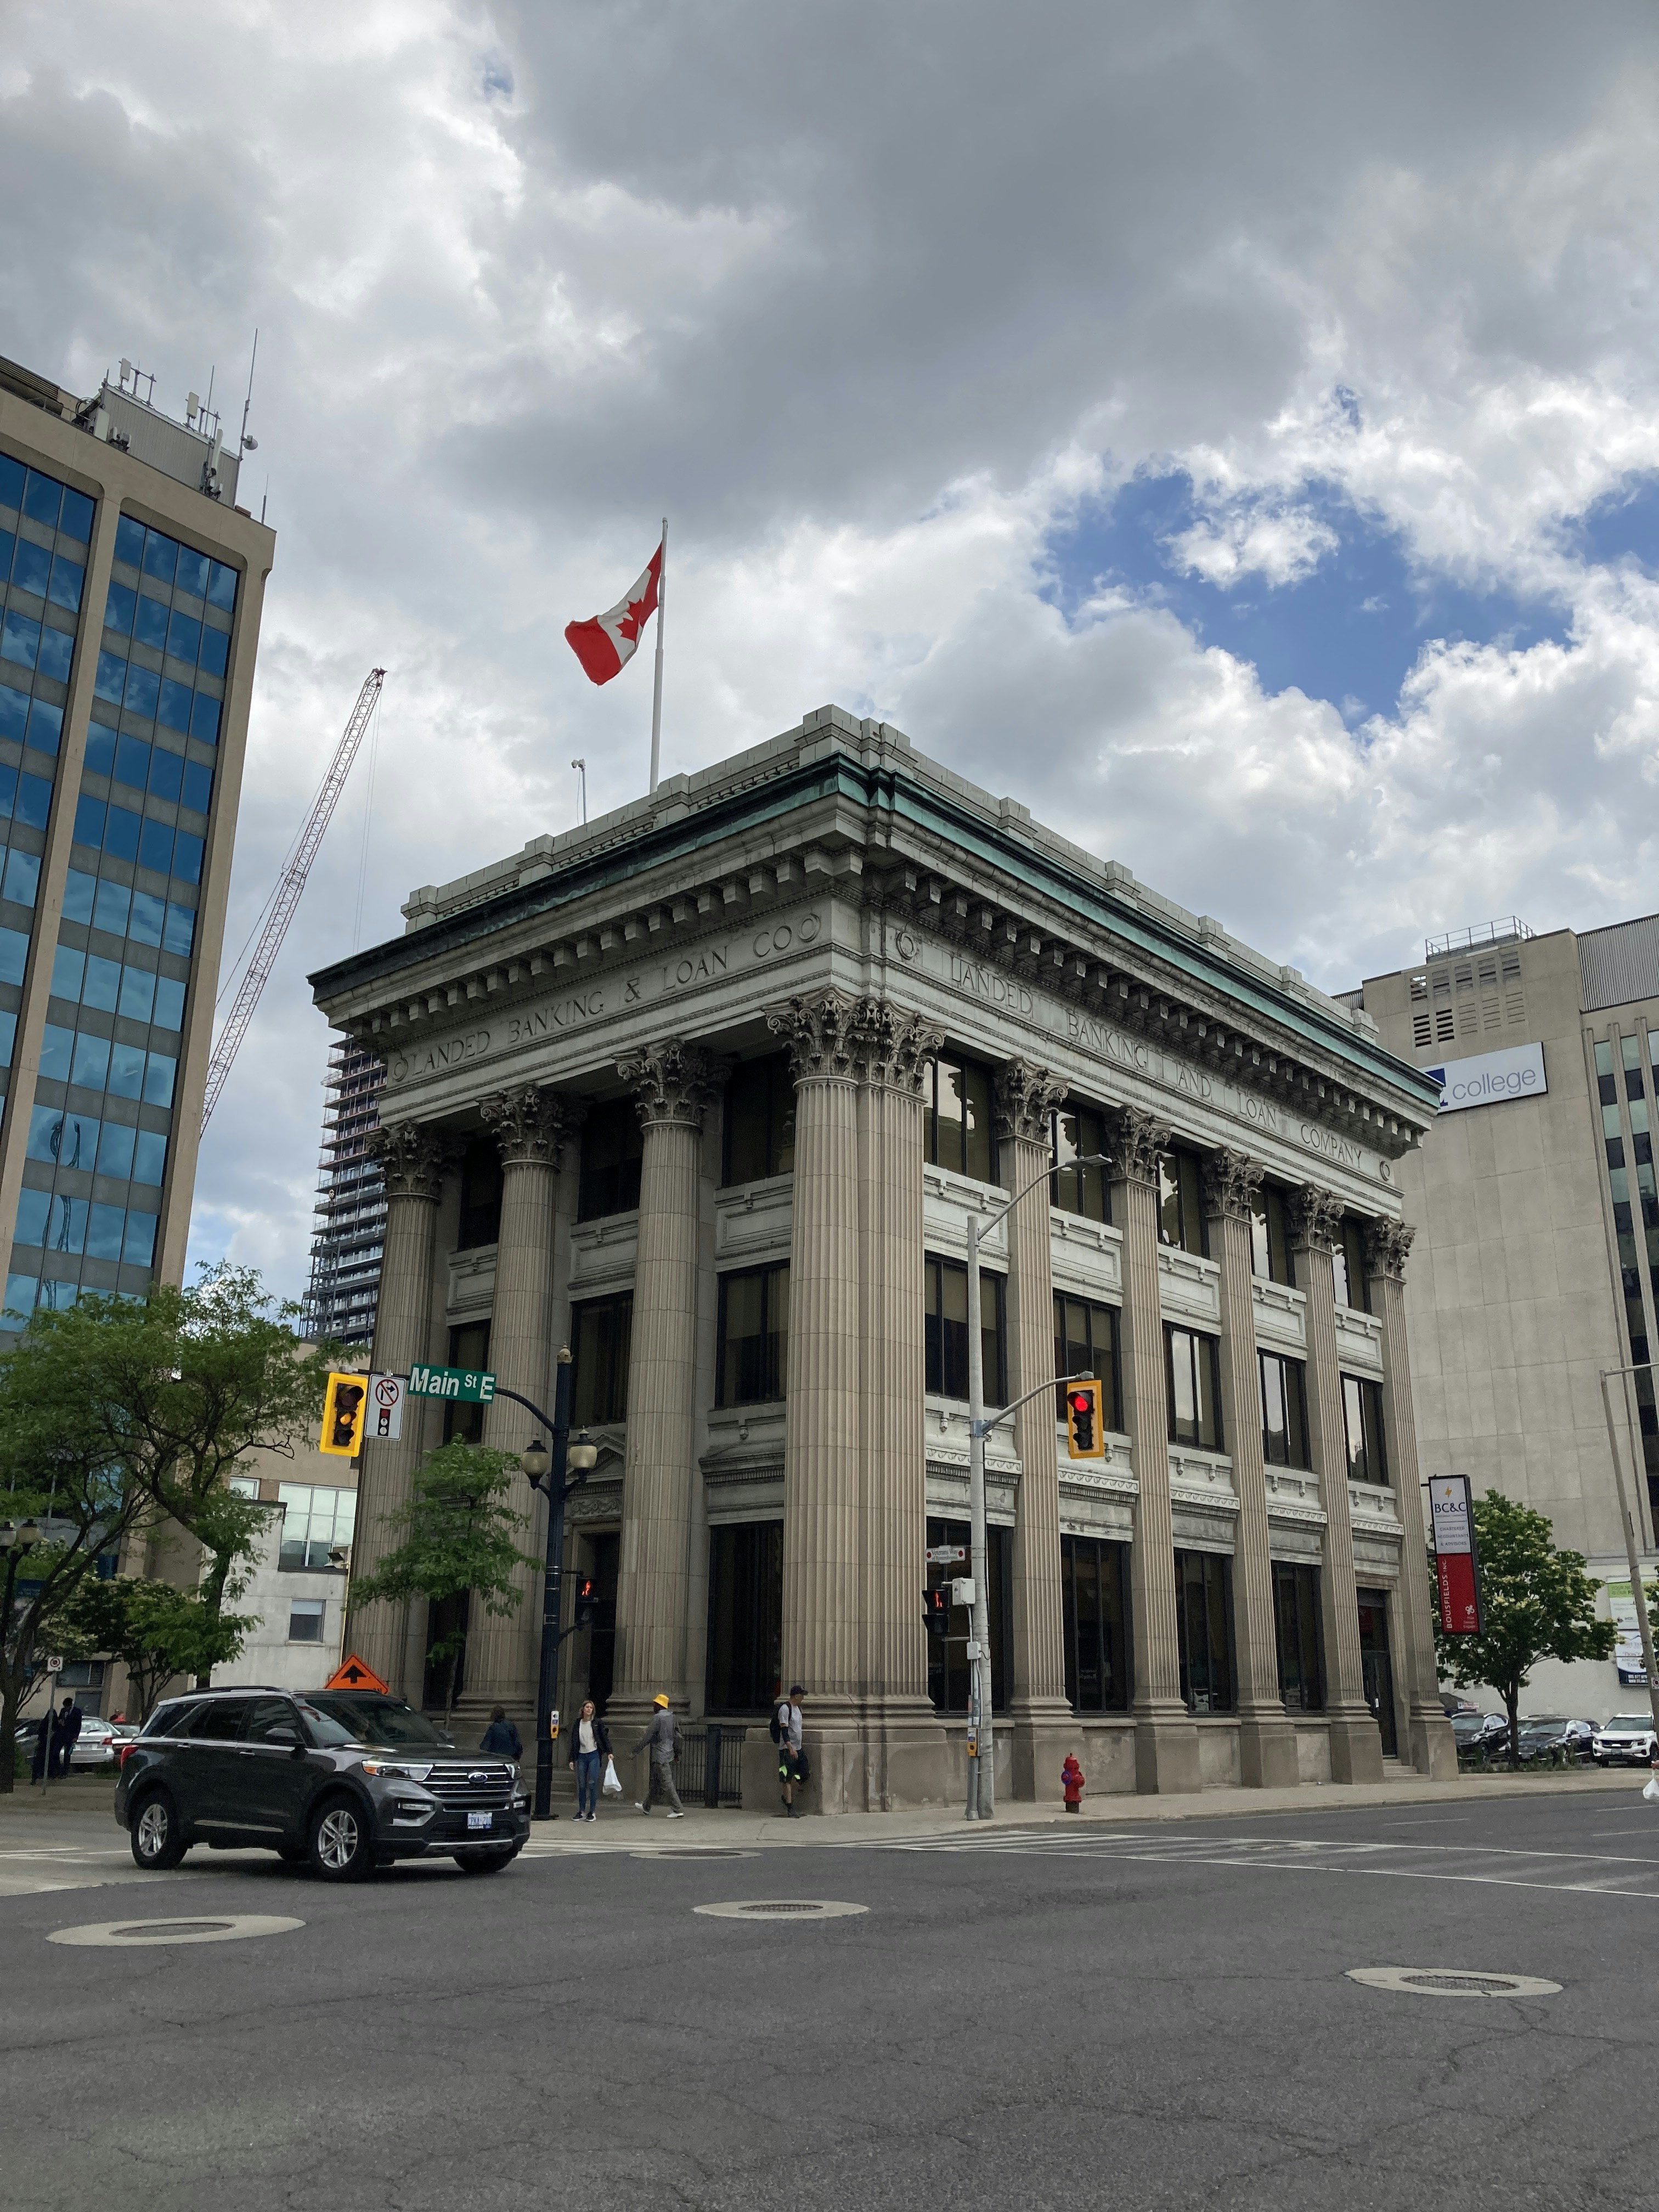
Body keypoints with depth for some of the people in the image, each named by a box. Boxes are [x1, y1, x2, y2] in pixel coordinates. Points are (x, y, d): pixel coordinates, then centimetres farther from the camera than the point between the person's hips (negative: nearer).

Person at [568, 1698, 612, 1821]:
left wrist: (609, 1752, -7)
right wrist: (572, 1759, 8)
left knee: (592, 1784, -5)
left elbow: (605, 1738, 1)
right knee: (581, 1785, 4)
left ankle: (591, 1812, 1)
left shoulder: (597, 1723, 1)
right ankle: (581, 1811, 11)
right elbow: (574, 1742, 11)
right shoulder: (578, 1724, 8)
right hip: (582, 1756, 3)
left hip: (594, 1755, -3)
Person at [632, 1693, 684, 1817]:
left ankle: (678, 1810, -8)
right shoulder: (672, 1717, 8)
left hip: (660, 1757, -9)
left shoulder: (658, 1718, -16)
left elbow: (647, 1736, -16)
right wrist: (677, 1751, 21)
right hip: (669, 1755, 9)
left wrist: (636, 1751, -10)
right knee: (653, 1781, 21)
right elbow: (678, 1735, 12)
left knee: (667, 1784, -7)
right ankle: (646, 1807, 34)